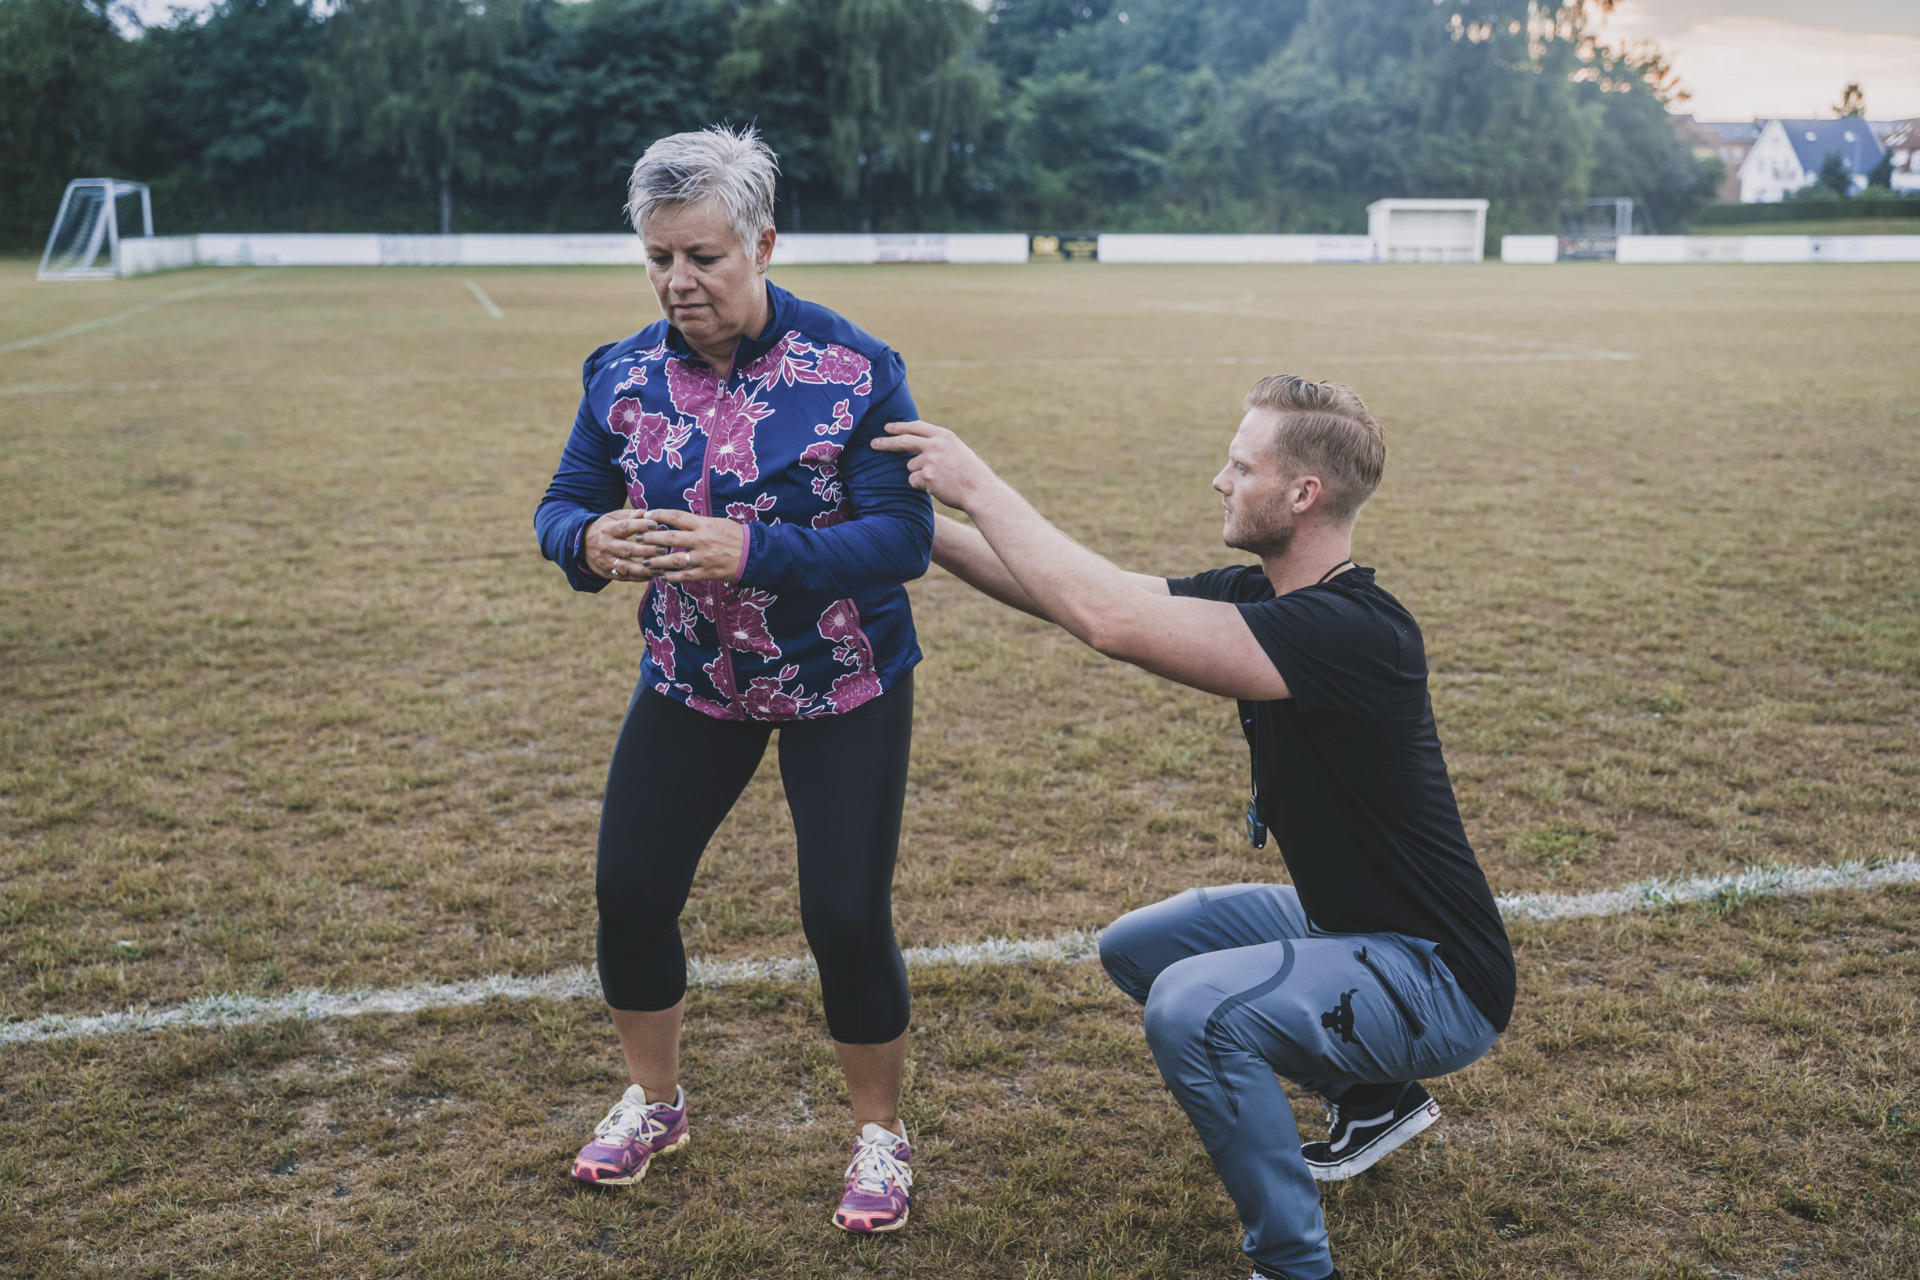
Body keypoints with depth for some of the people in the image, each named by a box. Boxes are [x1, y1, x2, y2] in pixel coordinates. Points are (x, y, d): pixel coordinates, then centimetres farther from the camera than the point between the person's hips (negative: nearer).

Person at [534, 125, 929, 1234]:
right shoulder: (623, 375, -4)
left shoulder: (855, 368, -18)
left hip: (842, 687, -4)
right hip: (690, 681, 4)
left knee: (847, 916, -3)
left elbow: (904, 534, -23)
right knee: (632, 893, 5)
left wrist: (756, 551, -36)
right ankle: (655, 1102, 34)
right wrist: (590, 541, -26)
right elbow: (562, 506, 0)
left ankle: (880, 1134, 24)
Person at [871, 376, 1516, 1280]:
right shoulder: (1261, 595, -1)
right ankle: (1371, 1096, 27)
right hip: (1343, 925, 10)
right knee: (1136, 947, 18)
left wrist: (979, 486, -25)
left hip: (1437, 980, -10)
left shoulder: (1351, 631, -29)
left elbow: (1112, 621, -36)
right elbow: (1086, 596, 0)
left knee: (1195, 1006, -30)